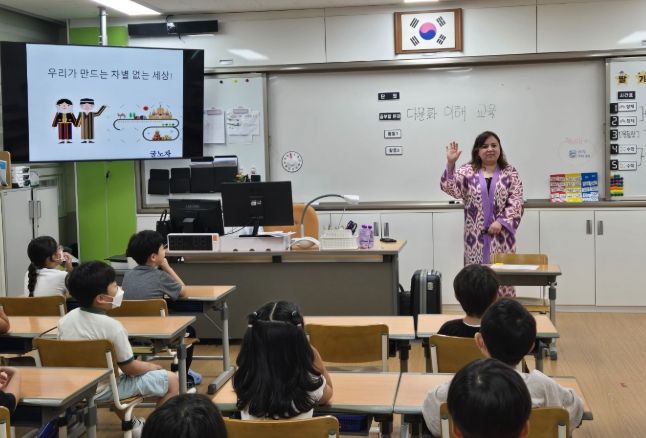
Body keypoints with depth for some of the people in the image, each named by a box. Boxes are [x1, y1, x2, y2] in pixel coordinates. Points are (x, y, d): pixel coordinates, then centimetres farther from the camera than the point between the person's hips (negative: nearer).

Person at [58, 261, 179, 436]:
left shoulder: (65, 319, -4)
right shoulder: (112, 326, -24)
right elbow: (130, 368, -17)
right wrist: (153, 367, 3)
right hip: (103, 390, -7)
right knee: (172, 380, -1)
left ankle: (131, 424, 44)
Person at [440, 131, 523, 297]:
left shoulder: (510, 173, 4)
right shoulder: (467, 171, 3)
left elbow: (516, 202, -2)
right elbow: (452, 189, -12)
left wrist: (501, 222, -13)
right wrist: (450, 163, -23)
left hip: (501, 235, 0)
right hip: (476, 235, 0)